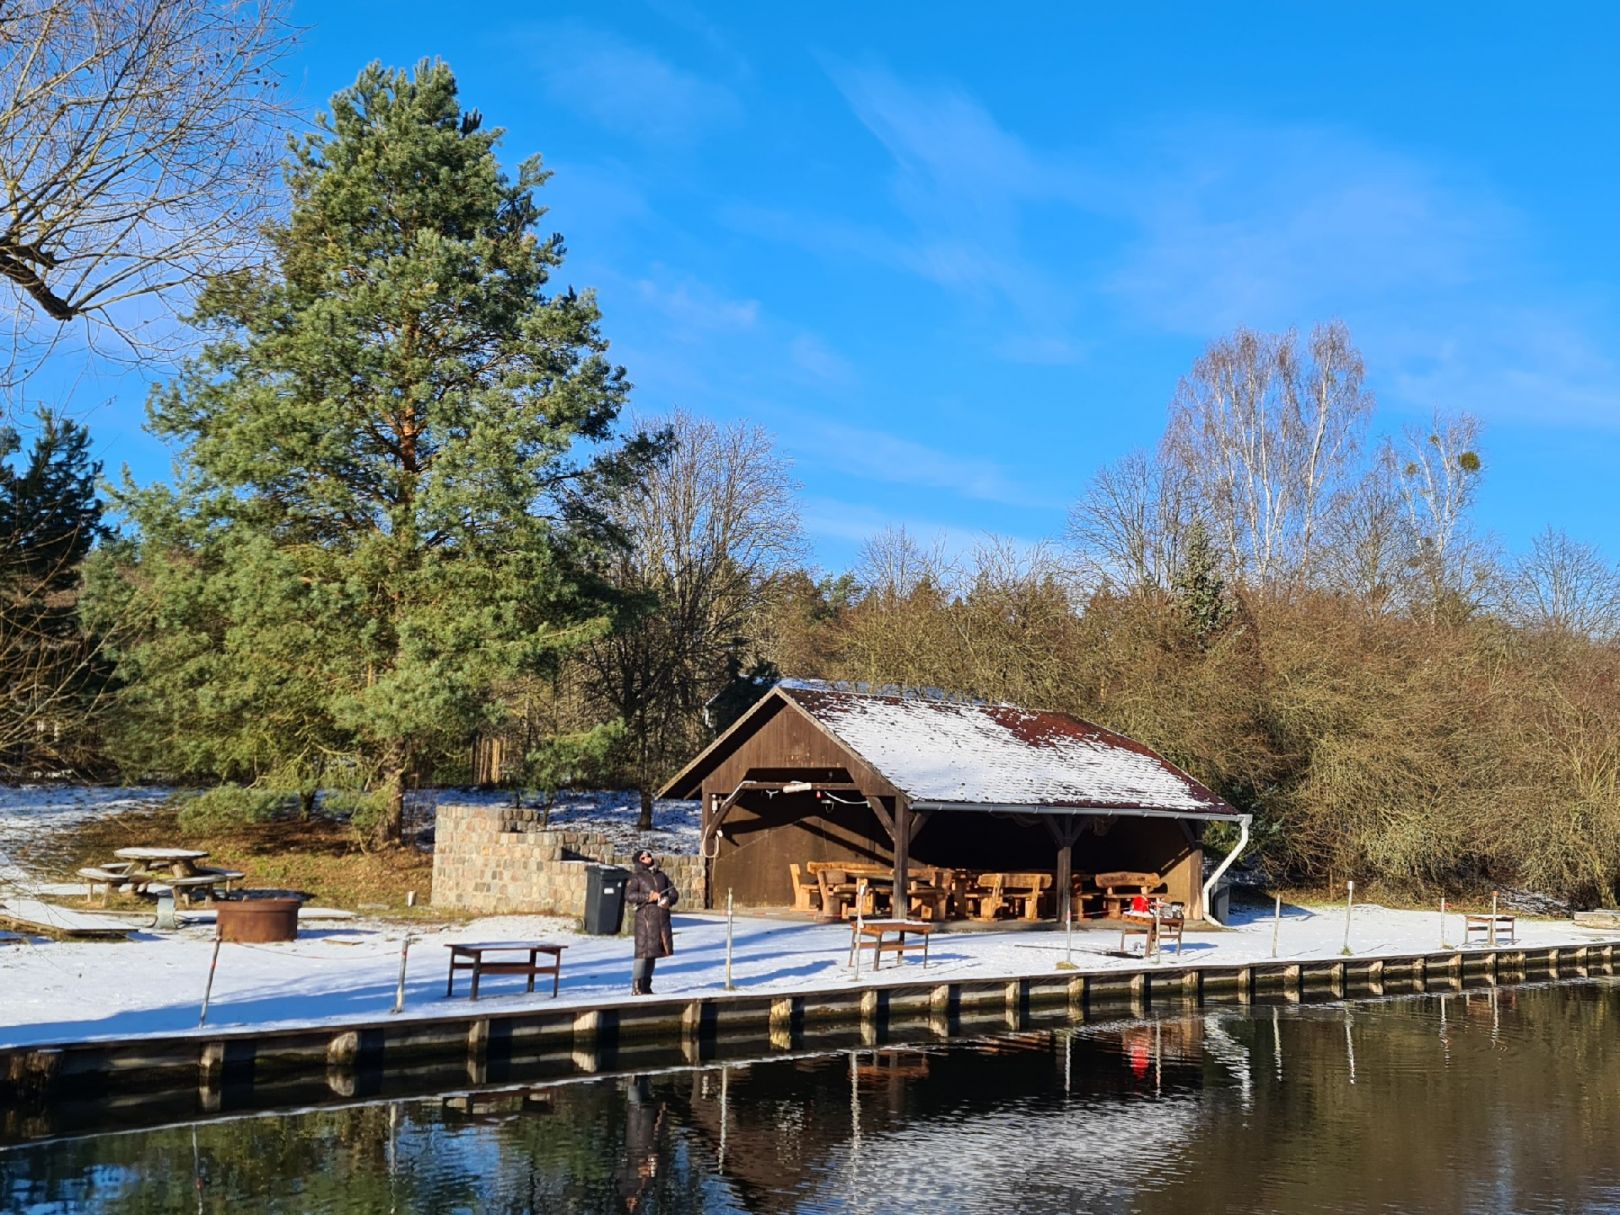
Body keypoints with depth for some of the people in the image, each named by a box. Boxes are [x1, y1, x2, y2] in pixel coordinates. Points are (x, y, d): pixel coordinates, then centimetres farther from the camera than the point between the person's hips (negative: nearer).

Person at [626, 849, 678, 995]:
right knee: (643, 951, -10)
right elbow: (629, 895, -11)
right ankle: (636, 987, -8)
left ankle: (646, 985, 17)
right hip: (645, 917, -6)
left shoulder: (662, 876, 18)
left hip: (662, 918, 6)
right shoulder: (636, 877, 3)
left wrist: (668, 900, -5)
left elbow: (674, 893, 18)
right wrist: (648, 897, -18)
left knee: (653, 951, 9)